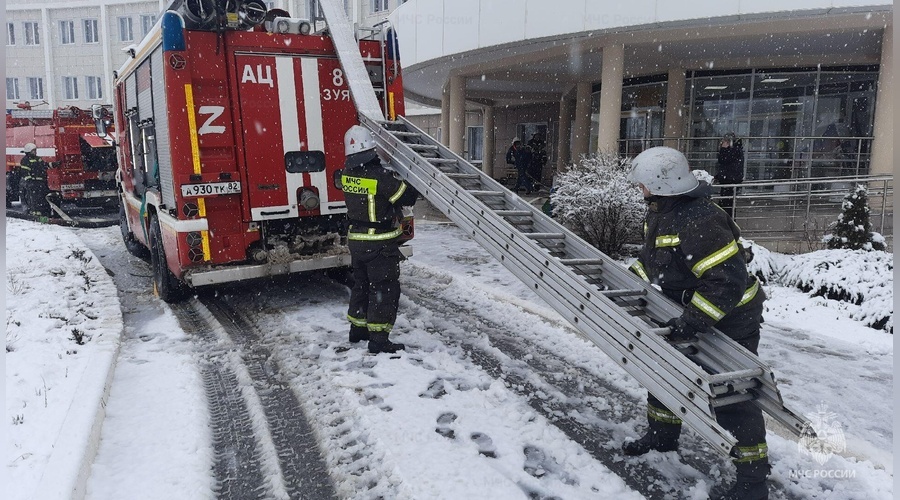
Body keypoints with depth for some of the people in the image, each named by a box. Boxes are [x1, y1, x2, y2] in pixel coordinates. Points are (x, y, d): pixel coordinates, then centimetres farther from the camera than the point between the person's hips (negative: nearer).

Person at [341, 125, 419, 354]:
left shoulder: (347, 174, -1)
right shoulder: (381, 176, -23)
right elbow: (408, 197, -15)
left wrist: (391, 174, 10)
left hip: (356, 239, 8)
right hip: (380, 243, -8)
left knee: (362, 284, 21)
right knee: (385, 289, 1)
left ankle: (358, 329, 33)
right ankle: (378, 339, 2)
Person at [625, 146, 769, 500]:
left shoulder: (698, 223, -34)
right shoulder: (660, 213, -1)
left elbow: (728, 282, -36)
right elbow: (652, 256, 16)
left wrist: (692, 322, -36)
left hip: (731, 319, -10)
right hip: (689, 311, 10)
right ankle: (663, 434, 42)